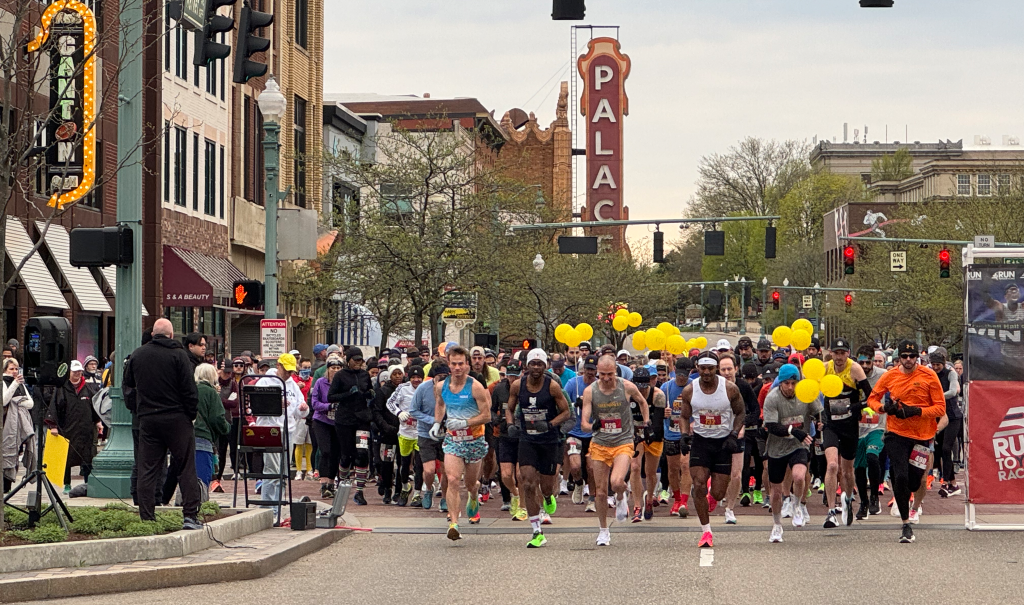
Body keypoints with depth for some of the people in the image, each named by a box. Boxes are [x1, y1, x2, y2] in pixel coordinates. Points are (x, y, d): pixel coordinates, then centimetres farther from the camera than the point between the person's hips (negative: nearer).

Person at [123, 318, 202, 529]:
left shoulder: (137, 355, 6)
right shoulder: (178, 354, -7)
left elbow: (127, 383, 18)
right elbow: (189, 388, -10)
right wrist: (192, 414, 0)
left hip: (147, 419, 3)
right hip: (176, 418, -3)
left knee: (147, 470, 6)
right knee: (186, 468, 1)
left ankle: (147, 518, 3)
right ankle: (190, 516, -4)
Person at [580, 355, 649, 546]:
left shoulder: (627, 387, -9)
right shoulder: (590, 391, -8)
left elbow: (642, 402, 15)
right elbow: (583, 423, -12)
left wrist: (647, 422, 11)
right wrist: (591, 426, -33)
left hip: (623, 443, -2)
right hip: (599, 444, 2)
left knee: (617, 482, -25)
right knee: (601, 491, 4)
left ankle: (621, 499, 12)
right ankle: (603, 530, 22)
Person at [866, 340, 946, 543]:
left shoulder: (928, 376, -4)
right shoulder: (890, 376, 1)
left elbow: (940, 408, -6)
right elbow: (873, 398, 13)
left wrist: (916, 411, -20)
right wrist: (884, 407, -10)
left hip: (922, 435, 0)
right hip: (896, 434, 0)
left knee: (914, 481, 4)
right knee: (900, 477, -15)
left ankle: (903, 502, 42)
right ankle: (906, 525, -7)